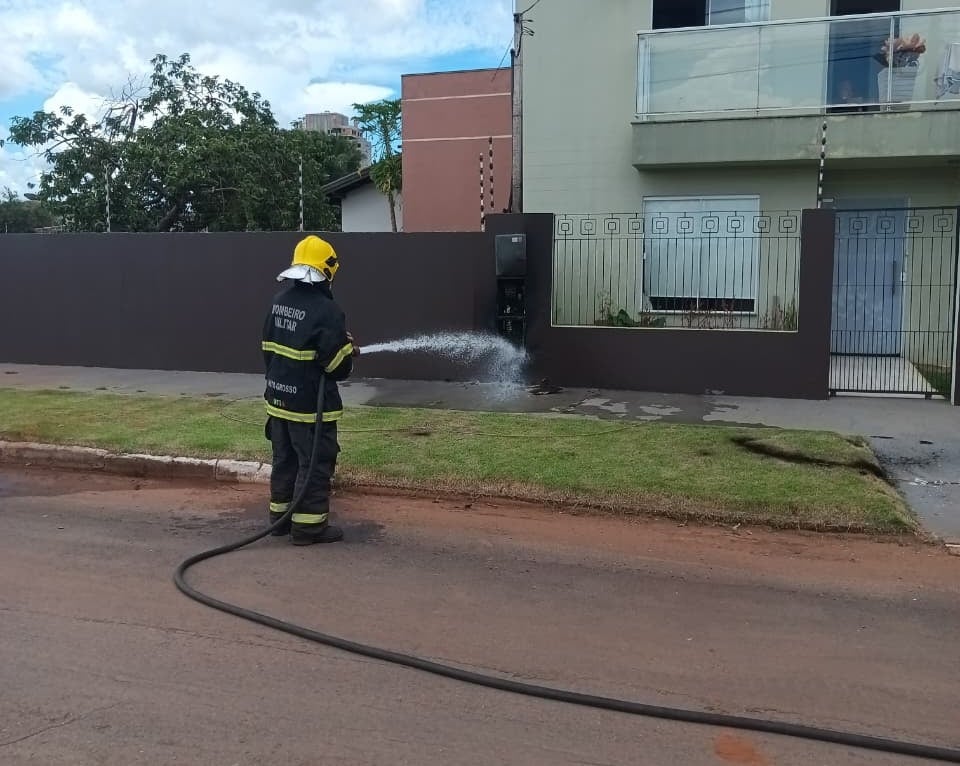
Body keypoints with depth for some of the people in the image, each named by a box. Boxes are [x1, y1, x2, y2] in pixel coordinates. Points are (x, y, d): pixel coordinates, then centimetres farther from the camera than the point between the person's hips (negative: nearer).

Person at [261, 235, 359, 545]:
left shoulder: (279, 301, 6)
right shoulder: (326, 310, -20)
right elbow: (339, 366, -18)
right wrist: (349, 350, 2)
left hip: (278, 397, 8)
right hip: (310, 404, -8)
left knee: (285, 459, 19)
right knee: (315, 463, 3)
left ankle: (281, 516, 30)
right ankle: (308, 525, 9)